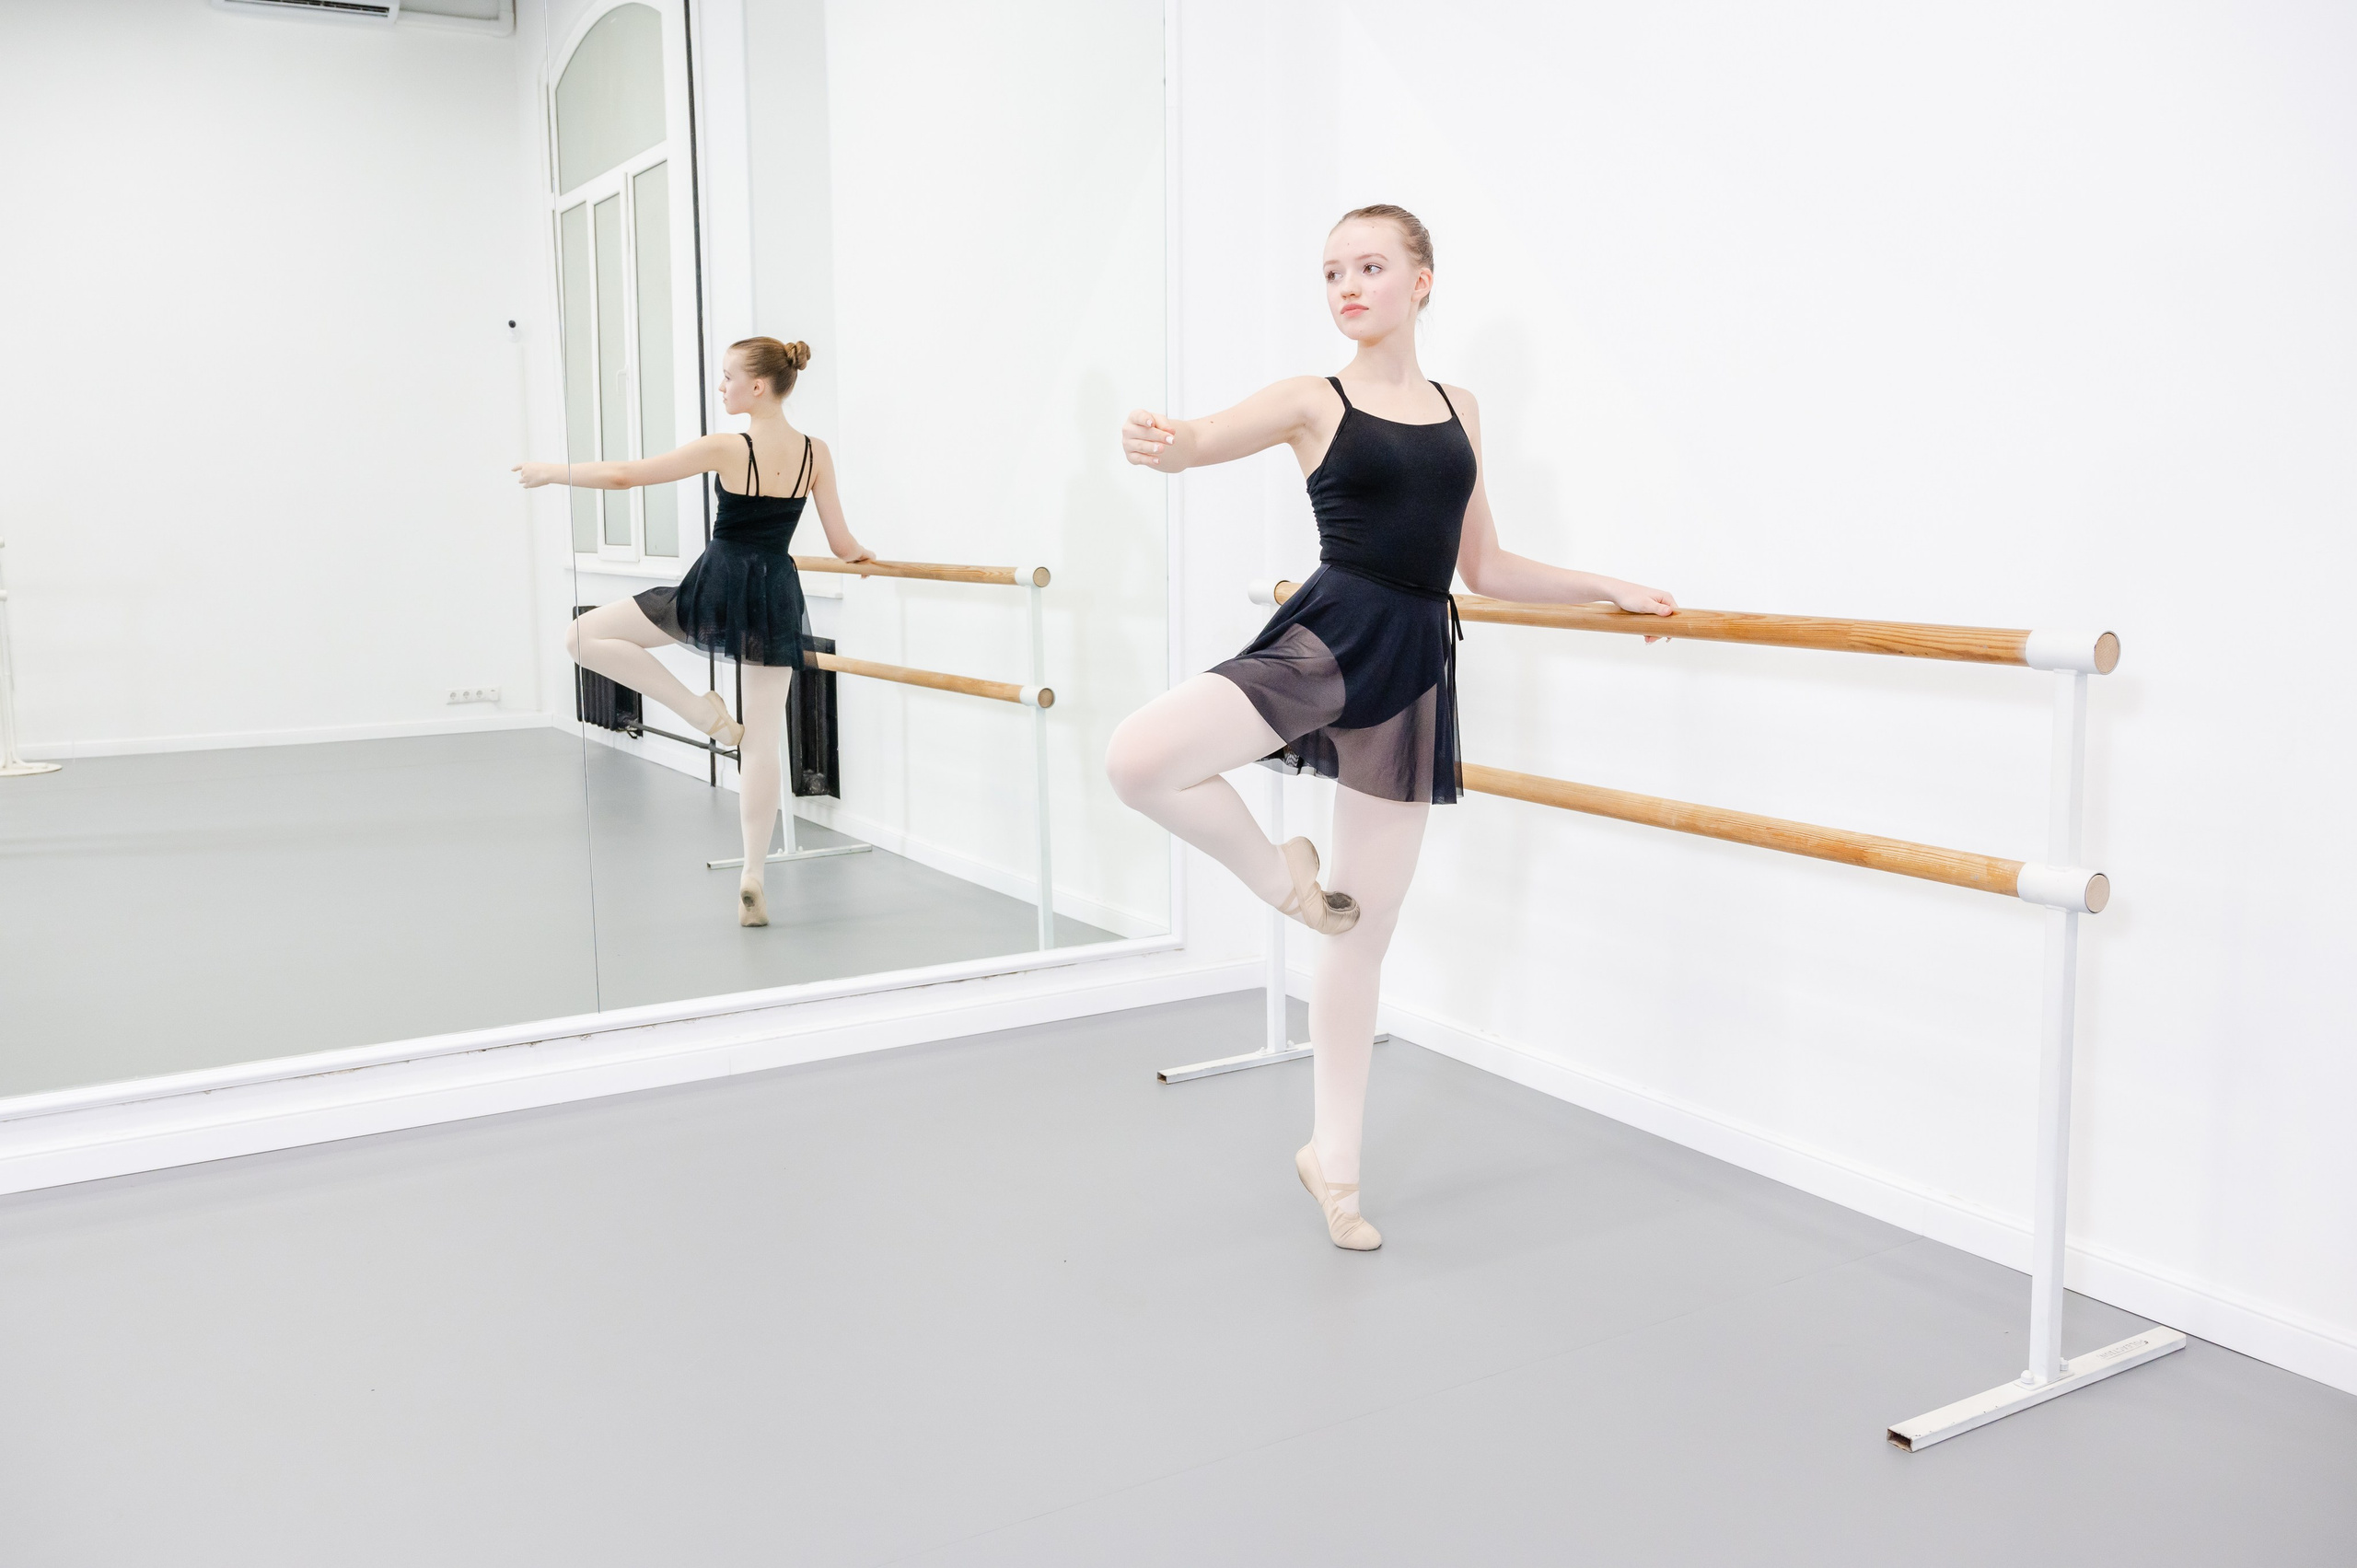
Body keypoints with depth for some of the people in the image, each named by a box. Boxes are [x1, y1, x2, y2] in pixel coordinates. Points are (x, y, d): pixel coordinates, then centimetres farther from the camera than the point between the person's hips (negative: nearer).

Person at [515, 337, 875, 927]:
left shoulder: (725, 447, -10)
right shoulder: (816, 453, 2)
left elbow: (624, 475, -8)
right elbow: (843, 547, 5)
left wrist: (553, 472, 7)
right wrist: (865, 556, 30)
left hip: (715, 588, -5)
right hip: (777, 596, 5)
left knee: (585, 636, 10)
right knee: (761, 742, 6)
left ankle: (702, 711, 3)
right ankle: (753, 881, 4)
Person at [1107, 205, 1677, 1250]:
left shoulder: (1459, 409, 15)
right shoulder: (1315, 400, 3)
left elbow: (1484, 567, 21)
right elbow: (1197, 441, -15)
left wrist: (1610, 589, 21)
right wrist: (1153, 442, -38)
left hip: (1414, 666, 3)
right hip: (1327, 640, -2)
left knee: (1366, 928, 7)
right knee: (1138, 761, -30)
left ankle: (1332, 1160, 21)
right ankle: (1282, 877, 0)